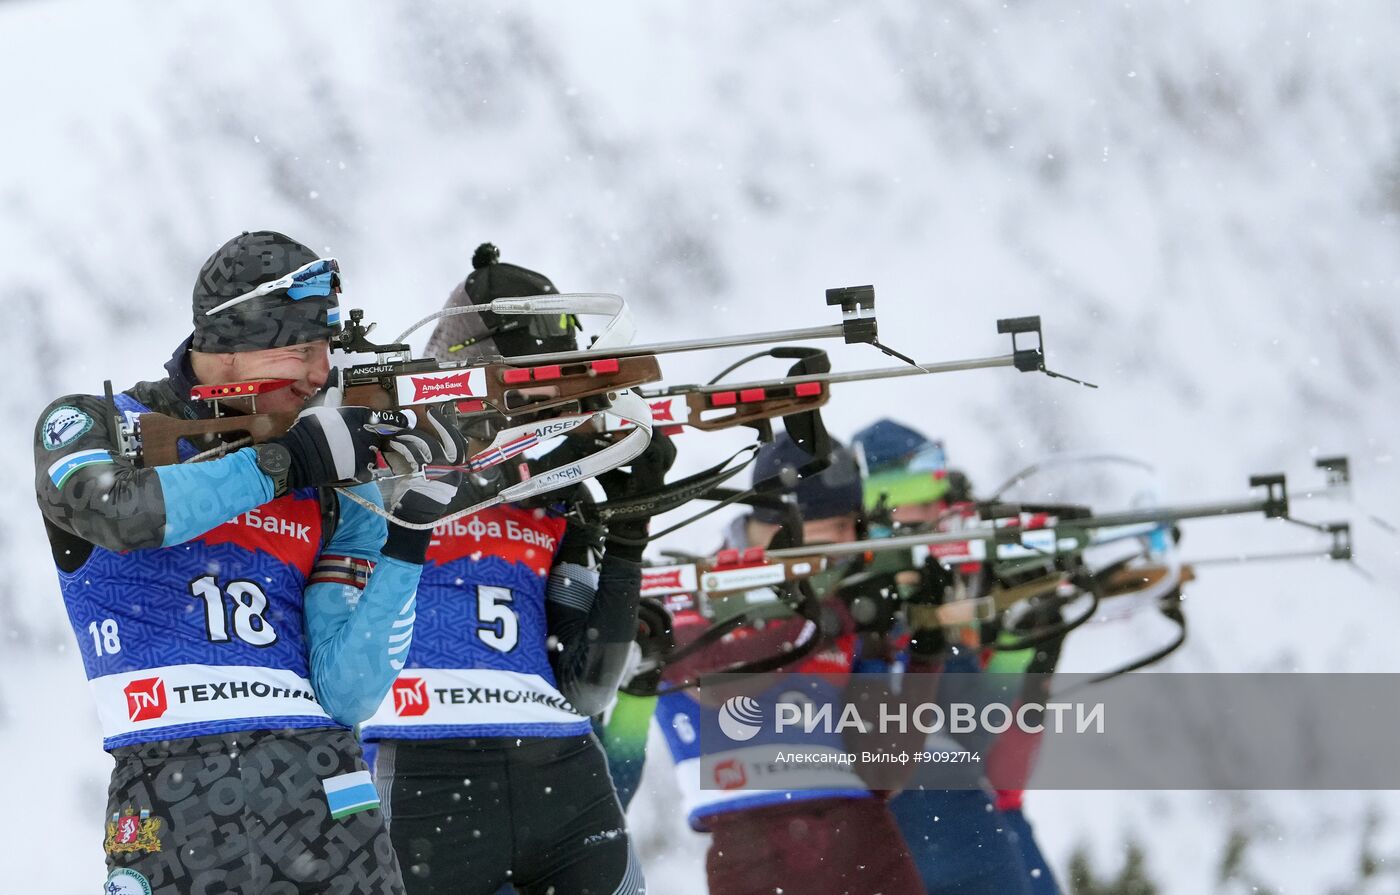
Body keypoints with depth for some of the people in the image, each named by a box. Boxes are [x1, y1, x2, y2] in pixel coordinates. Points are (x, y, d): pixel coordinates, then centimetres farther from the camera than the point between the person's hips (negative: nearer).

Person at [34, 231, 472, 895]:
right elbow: (123, 513, -17)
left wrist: (408, 536, -4)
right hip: (175, 804, -3)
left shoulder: (330, 494, 13)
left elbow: (344, 696, 4)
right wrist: (284, 460, -10)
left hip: (325, 797, 3)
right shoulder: (89, 425, 7)